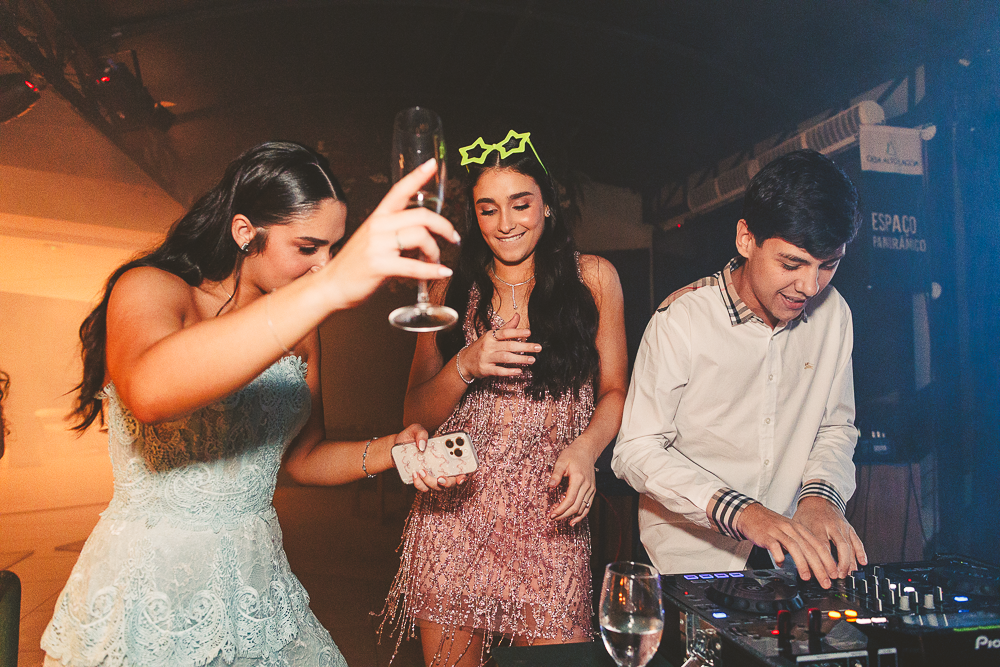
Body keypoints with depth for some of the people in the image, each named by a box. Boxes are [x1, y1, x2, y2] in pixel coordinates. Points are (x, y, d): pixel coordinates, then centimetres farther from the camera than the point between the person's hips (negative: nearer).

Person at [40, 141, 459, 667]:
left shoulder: (299, 331, 4)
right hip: (145, 599, -5)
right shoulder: (150, 288, -14)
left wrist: (384, 451, -10)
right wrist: (331, 287, -49)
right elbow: (148, 392, -39)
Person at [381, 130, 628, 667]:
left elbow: (614, 391, 9)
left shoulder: (593, 277, 7)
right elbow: (416, 415, 8)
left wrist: (584, 448, -11)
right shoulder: (452, 291, 9)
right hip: (454, 509, 1)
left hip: (549, 516, -1)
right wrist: (466, 366, -11)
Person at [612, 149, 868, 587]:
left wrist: (819, 493, -10)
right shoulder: (681, 320, -15)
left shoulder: (832, 313, 2)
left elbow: (836, 427, 11)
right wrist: (739, 511, -28)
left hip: (792, 550, 4)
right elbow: (636, 451, -16)